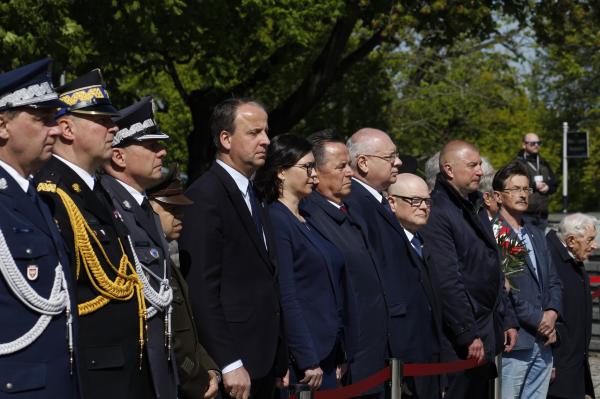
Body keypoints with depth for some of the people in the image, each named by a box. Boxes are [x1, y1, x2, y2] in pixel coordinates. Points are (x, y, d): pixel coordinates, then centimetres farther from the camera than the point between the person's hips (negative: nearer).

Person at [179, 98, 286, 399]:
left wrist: (279, 361, 11)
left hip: (264, 361, 8)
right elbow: (202, 289, -17)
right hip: (233, 363, -8)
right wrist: (229, 364, -19)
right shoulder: (205, 197, -12)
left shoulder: (251, 196, 15)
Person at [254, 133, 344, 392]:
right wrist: (308, 361, -18)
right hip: (302, 360, -8)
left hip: (328, 352, 8)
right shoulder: (275, 220, -11)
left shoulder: (308, 221, 15)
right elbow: (285, 297, -17)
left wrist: (337, 356, 14)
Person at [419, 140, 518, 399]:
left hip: (488, 333, 9)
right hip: (461, 342, -9)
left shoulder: (473, 209, 15)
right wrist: (469, 335, -19)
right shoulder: (437, 214, -14)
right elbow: (447, 282, -19)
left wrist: (507, 320, 17)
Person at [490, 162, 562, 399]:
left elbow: (553, 282, 20)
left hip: (543, 342, 8)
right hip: (514, 340, -8)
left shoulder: (536, 235, 20)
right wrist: (537, 320, -12)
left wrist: (552, 313, 1)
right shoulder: (492, 234, -9)